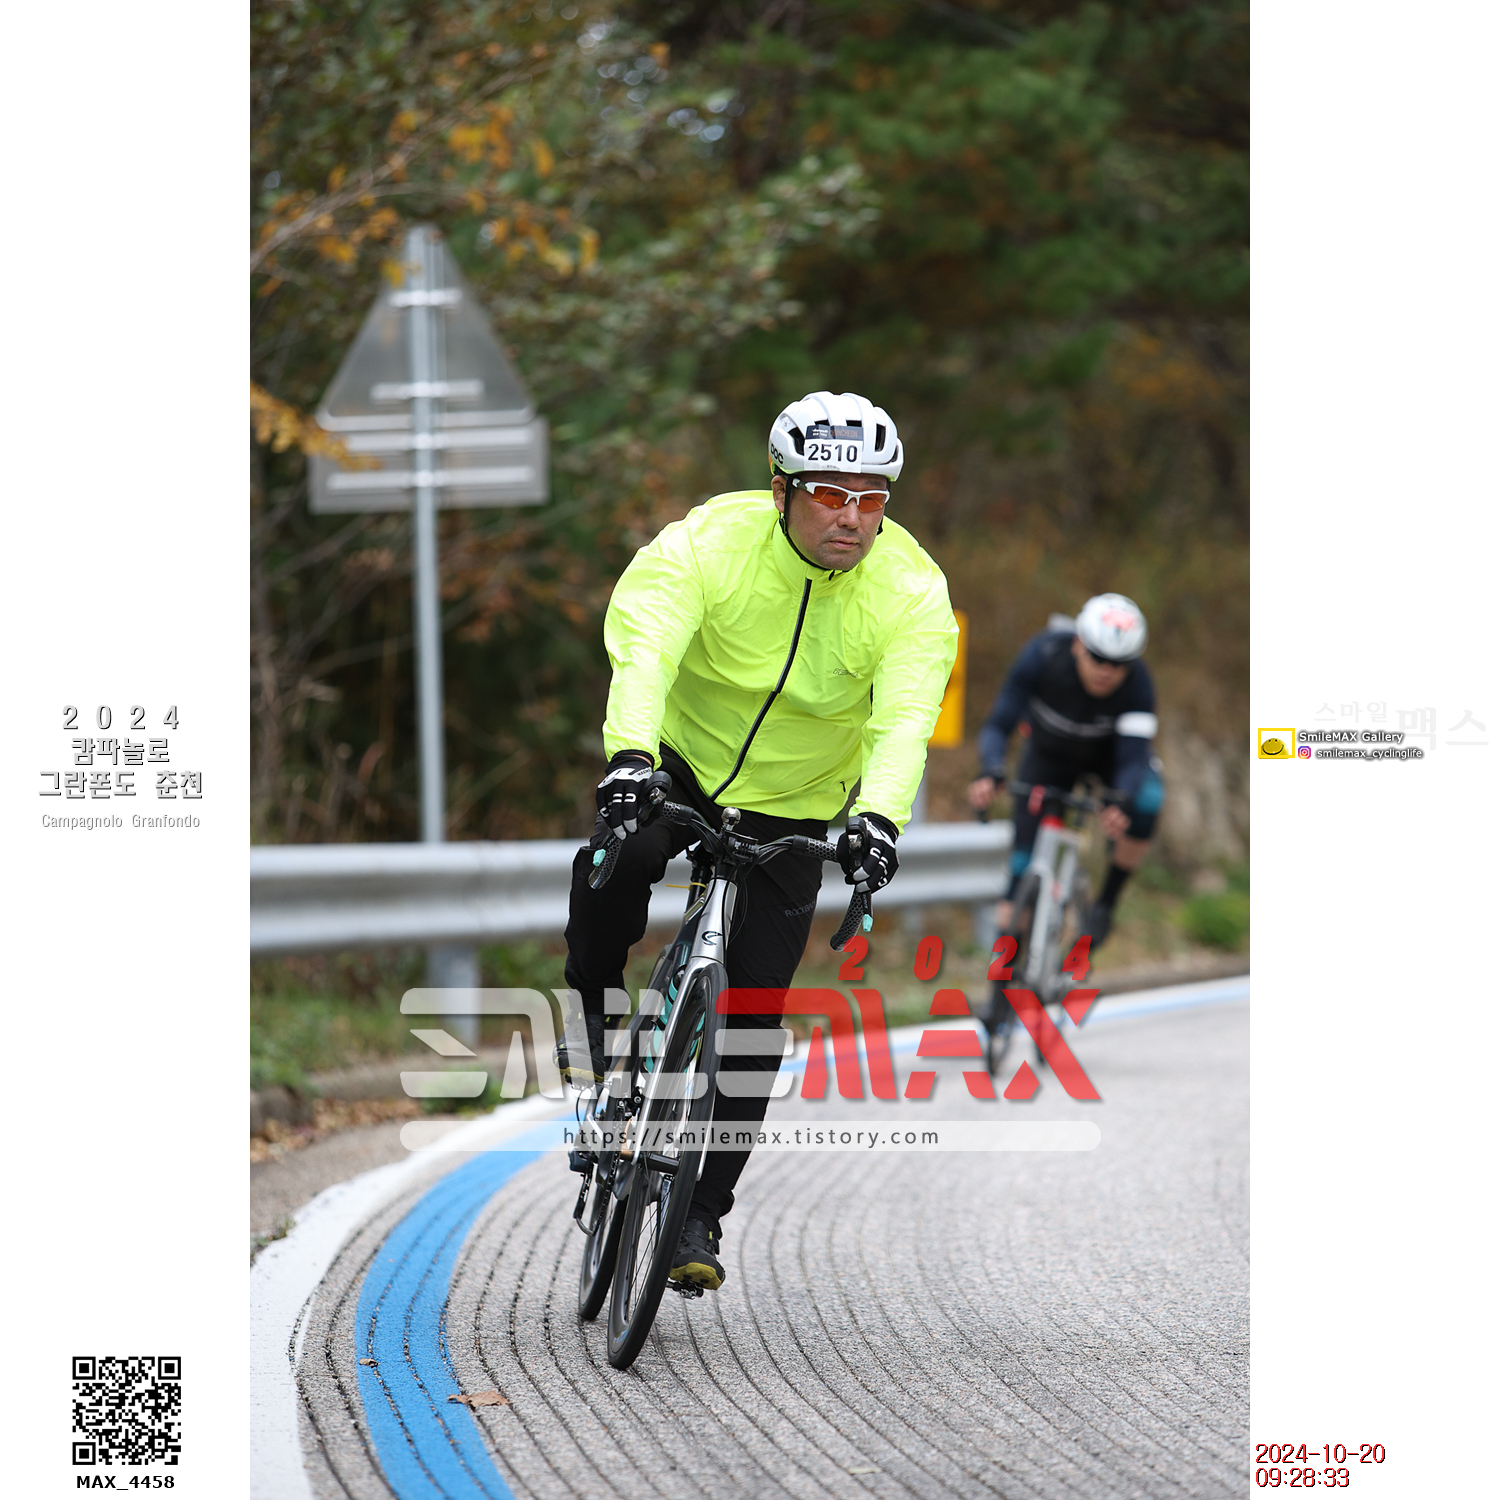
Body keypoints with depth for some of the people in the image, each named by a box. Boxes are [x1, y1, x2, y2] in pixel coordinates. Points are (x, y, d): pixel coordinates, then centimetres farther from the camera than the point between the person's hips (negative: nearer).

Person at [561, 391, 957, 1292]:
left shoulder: (913, 591, -20)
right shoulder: (708, 543, -23)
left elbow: (905, 719, -32)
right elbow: (644, 648, -38)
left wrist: (879, 816, -52)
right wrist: (629, 756, -56)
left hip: (795, 805, 1)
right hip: (681, 759, -1)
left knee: (755, 1012, -3)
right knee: (612, 865, -33)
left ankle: (703, 1213, 9)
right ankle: (592, 1014, -5)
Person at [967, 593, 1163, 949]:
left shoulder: (1137, 683, -34)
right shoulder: (1042, 656, -34)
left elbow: (1133, 757, -38)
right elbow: (998, 726, -33)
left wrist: (1119, 805, -59)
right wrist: (991, 773, -53)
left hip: (1109, 754, -1)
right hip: (1050, 755, 1)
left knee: (1145, 799, -33)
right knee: (1026, 849, -11)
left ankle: (1106, 902, -13)